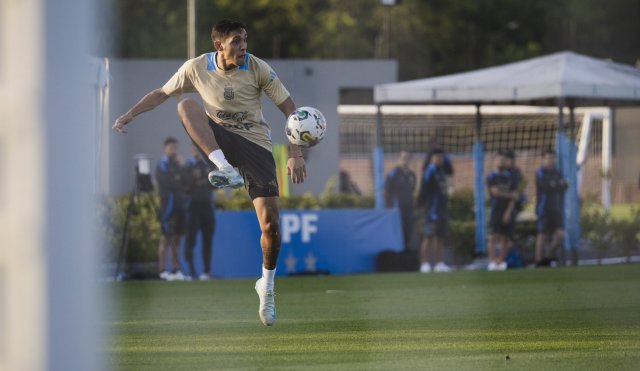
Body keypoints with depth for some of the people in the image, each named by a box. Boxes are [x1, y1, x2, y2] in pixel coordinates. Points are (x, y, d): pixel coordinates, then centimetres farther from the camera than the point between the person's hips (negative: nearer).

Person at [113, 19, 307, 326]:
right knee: (186, 105, -28)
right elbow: (162, 93, 10)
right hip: (218, 141, 1)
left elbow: (289, 109, -6)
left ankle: (267, 285, 14)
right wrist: (130, 114, -2)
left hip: (256, 145, -1)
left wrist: (295, 155, -13)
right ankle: (226, 171, -42)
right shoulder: (197, 68, -6)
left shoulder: (257, 69, -10)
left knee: (270, 223, -14)